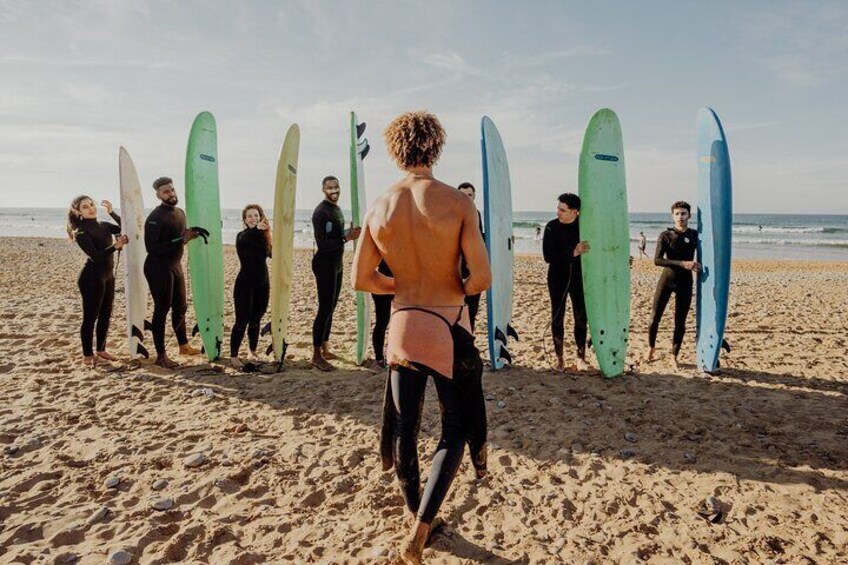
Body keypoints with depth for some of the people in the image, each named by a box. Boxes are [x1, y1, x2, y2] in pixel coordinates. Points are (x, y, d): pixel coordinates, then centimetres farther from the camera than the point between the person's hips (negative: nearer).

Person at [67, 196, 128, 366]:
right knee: (90, 317, 0)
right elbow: (95, 256, -21)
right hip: (92, 278, -7)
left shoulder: (104, 226, 8)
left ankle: (101, 349, 27)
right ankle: (87, 355, 9)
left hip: (108, 276, 7)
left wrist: (112, 212, -4)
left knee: (105, 315, 14)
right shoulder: (81, 232, -11)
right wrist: (115, 246, -35)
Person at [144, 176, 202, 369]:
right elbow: (151, 248, -23)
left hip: (175, 265, 8)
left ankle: (184, 346, 34)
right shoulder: (155, 218, -16)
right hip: (158, 268, -8)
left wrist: (190, 235, -2)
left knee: (180, 307, 18)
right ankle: (161, 356, 6)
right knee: (162, 309, -3)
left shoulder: (180, 213, 10)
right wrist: (181, 240, -25)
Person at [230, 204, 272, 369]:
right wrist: (256, 229, -44)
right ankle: (233, 356, 7)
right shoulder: (243, 235, -8)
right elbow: (242, 242, -30)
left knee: (256, 320, 15)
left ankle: (253, 352, 30)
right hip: (245, 284, -4)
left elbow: (273, 253, 1)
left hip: (262, 284, 4)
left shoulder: (264, 237, 4)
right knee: (242, 321, -3)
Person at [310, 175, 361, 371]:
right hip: (324, 264, -9)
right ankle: (316, 356, 1)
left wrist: (349, 233, 4)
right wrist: (347, 237, -22)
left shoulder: (337, 209, 13)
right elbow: (322, 244, -22)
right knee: (325, 308, -7)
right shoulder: (320, 212, -16)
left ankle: (325, 349, 25)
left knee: (330, 307, 14)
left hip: (336, 264, 9)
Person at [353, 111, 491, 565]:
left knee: (404, 430, 18)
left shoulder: (378, 209, -1)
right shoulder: (458, 203, -12)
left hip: (403, 327, 4)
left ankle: (416, 516, 37)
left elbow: (361, 280, 4)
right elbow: (482, 277, -16)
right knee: (455, 434, 12)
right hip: (449, 329, -3)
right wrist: (458, 289, 6)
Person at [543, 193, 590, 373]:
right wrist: (573, 253, -27)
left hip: (579, 277, 1)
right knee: (557, 317, 3)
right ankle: (559, 359, 13)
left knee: (581, 317, 3)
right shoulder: (552, 227, -10)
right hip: (557, 278, -1)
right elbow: (548, 257, -18)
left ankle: (581, 358, 15)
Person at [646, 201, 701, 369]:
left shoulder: (695, 235, 5)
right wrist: (683, 263, -24)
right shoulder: (665, 235, -4)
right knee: (655, 317, -1)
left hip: (685, 281, 2)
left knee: (680, 322, 3)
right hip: (667, 279, -2)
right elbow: (657, 260, -15)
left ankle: (674, 357, 15)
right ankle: (651, 346, 24)